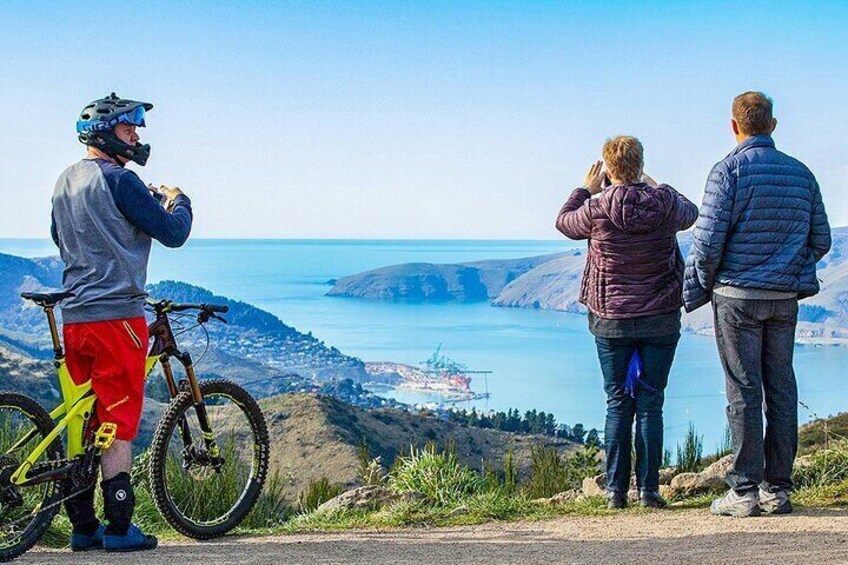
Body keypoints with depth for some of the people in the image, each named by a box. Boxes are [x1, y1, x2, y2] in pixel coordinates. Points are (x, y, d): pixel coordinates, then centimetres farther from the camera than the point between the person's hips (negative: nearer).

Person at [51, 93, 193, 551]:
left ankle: (82, 526, 16)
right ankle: (119, 527, 1)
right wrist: (179, 201, 10)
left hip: (74, 316, 8)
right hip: (116, 314, -8)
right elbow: (173, 234, -12)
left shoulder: (65, 182, 14)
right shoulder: (118, 180, -13)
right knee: (118, 423, -3)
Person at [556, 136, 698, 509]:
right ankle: (648, 489, 4)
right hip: (661, 319, 1)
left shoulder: (596, 209, -11)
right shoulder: (666, 204, -8)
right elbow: (692, 213, 17)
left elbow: (564, 223, 11)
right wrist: (655, 188, 28)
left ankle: (616, 488, 8)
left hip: (611, 321, 0)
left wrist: (585, 191, 24)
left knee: (618, 405, 8)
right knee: (651, 405, 6)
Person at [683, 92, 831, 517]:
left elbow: (708, 239, -12)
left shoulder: (729, 170, -8)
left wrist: (697, 288, 0)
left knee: (743, 391, -2)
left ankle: (745, 491, 0)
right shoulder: (800, 173, 8)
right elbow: (821, 240, 10)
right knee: (781, 389, 9)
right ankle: (778, 489, 12)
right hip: (785, 298, 5)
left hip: (738, 295, -4)